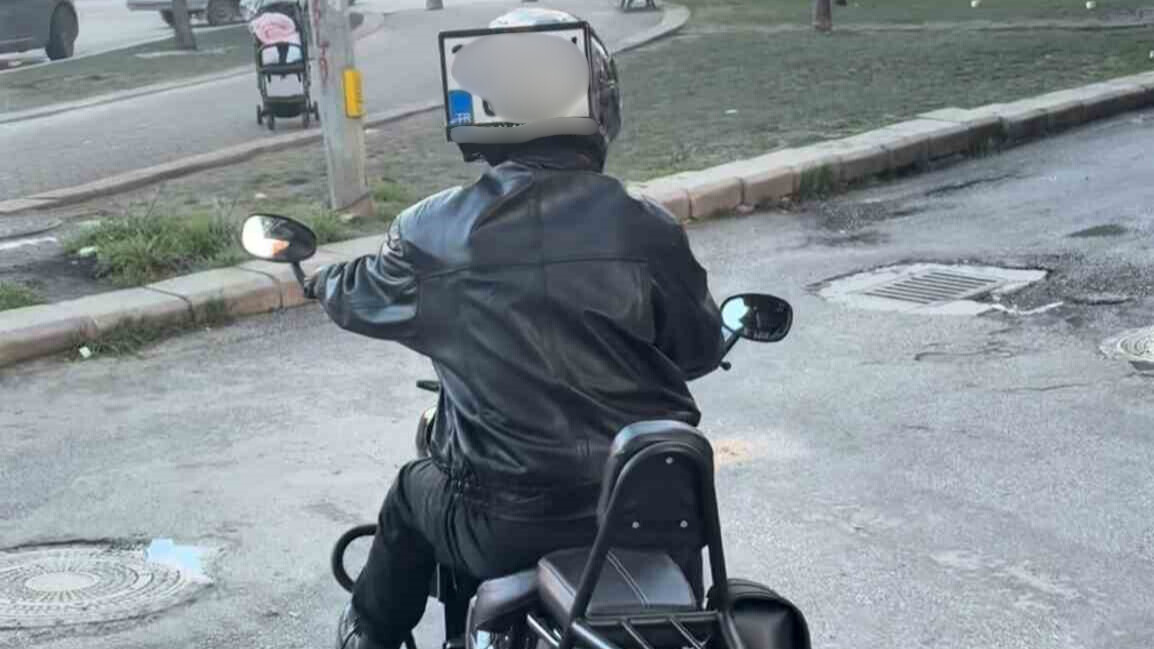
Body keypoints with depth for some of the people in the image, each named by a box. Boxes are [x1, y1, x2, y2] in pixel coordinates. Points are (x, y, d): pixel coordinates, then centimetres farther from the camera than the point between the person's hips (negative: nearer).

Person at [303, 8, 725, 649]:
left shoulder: (429, 235, -12)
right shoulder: (645, 230, -13)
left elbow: (364, 296, 9)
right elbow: (699, 350, 2)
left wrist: (323, 282, 34)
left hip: (504, 530, 0)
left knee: (412, 498, 32)